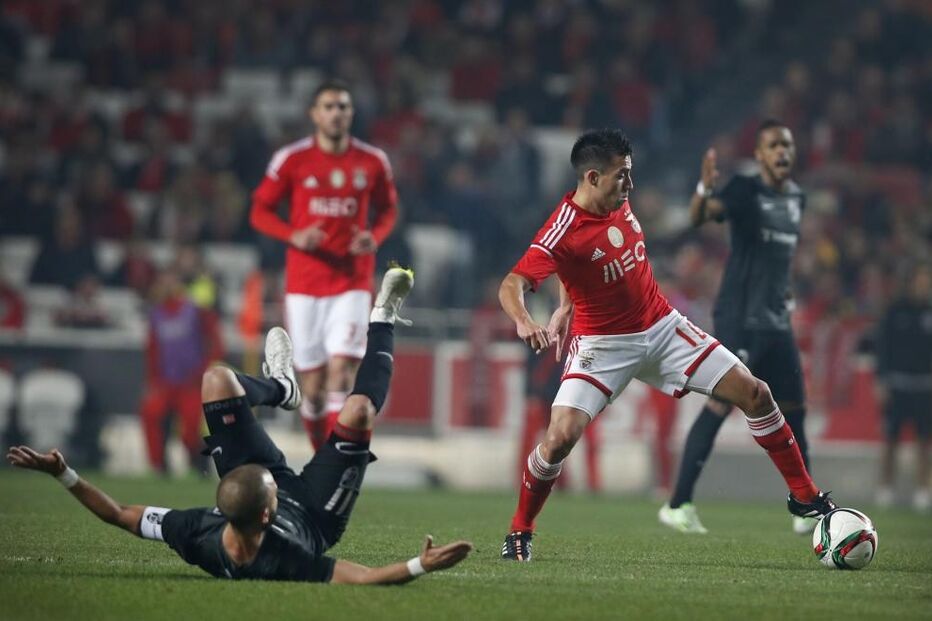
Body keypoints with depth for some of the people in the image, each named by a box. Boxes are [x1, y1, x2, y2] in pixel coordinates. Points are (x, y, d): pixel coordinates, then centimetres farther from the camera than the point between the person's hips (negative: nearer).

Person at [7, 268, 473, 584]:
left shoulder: (195, 535, -41)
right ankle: (382, 324, 20)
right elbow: (361, 578, -48)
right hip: (312, 515, -3)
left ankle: (279, 387, 39)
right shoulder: (281, 562, -49)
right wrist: (420, 567, -63)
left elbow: (118, 514, -28)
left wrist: (62, 475, -31)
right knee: (359, 410, -15)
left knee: (217, 379, 0)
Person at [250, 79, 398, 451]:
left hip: (352, 283, 0)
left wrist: (375, 237, -5)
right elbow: (260, 211, 4)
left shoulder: (372, 162, 4)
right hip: (304, 283, 0)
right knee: (312, 384, 3)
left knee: (341, 371, -15)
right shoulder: (292, 160, -1)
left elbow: (387, 209, 17)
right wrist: (294, 235, -14)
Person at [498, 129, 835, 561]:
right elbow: (512, 285, -32)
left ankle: (803, 495, 13)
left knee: (754, 393, -1)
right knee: (560, 437, -21)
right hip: (603, 346, -6)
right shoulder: (564, 231, -24)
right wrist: (524, 322, -53)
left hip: (661, 327, 6)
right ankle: (519, 533, 3)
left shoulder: (618, 202, -2)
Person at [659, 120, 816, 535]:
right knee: (719, 406, -12)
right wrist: (704, 190, -47)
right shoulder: (745, 190, -8)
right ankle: (678, 505, -9)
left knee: (793, 411, 10)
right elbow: (700, 216, -27)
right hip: (739, 319, -7)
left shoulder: (796, 199, 14)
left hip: (777, 322, 7)